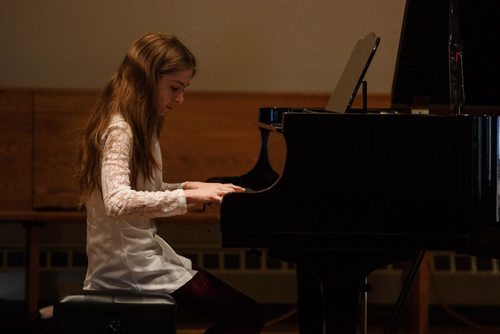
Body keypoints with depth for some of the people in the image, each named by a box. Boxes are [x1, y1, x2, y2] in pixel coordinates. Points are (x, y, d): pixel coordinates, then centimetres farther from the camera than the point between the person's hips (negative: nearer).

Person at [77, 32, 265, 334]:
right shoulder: (119, 131, -17)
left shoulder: (138, 127, 14)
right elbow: (117, 203, -32)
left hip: (138, 254, 10)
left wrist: (191, 187, 9)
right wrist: (186, 196, -30)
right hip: (128, 265, -10)